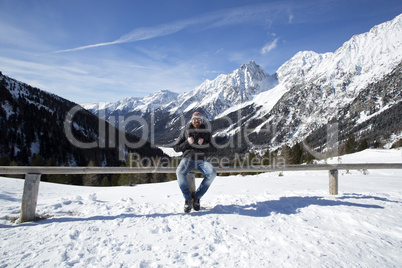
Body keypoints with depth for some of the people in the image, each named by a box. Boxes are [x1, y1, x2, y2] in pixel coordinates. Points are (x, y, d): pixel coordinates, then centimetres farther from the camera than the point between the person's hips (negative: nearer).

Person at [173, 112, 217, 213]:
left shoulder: (206, 132, 14)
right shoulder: (186, 131, 11)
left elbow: (214, 148, 9)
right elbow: (176, 147, 10)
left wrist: (203, 144, -8)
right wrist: (187, 143, -7)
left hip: (202, 160, 1)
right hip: (188, 158, -1)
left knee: (212, 173, -29)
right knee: (180, 172, -34)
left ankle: (196, 196, -13)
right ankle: (187, 199, -16)